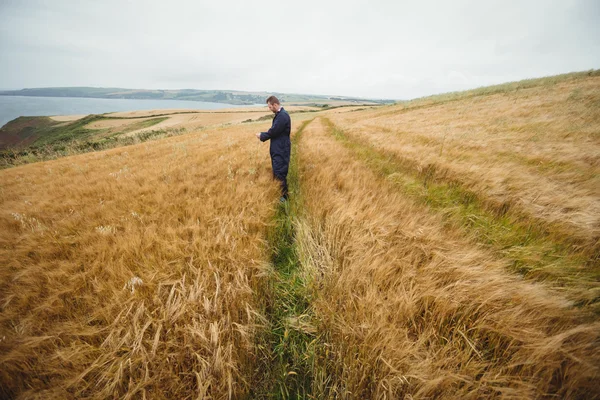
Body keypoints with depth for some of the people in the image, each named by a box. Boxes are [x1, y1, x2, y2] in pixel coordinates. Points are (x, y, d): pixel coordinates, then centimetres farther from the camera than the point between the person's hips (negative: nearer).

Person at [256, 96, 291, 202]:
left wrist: (262, 136, -5)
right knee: (276, 172, 17)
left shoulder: (283, 115, -19)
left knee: (280, 173, -5)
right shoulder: (279, 114, 13)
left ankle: (284, 196, 6)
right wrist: (263, 135, 6)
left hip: (281, 150, -10)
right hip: (277, 149, 10)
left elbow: (273, 131, -20)